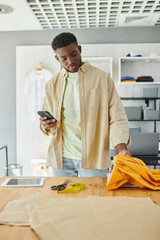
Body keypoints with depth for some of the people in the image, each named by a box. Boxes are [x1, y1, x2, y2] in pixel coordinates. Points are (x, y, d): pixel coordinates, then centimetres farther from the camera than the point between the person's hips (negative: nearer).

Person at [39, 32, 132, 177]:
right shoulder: (52, 85, 9)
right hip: (62, 159, 3)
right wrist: (46, 126, -9)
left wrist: (121, 148, -19)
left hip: (93, 159, -2)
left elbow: (117, 118, -4)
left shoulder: (102, 78, -2)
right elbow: (46, 125, 15)